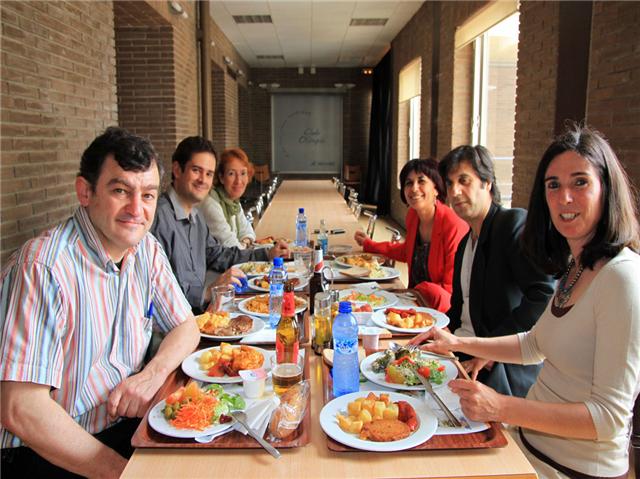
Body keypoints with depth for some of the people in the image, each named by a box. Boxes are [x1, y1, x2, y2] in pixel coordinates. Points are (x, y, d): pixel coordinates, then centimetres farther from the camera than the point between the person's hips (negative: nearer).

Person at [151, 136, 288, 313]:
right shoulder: (159, 216, -18)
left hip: (199, 310, 9)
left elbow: (216, 255, 27)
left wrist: (267, 254, 23)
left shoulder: (195, 215, 14)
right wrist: (207, 292, -27)